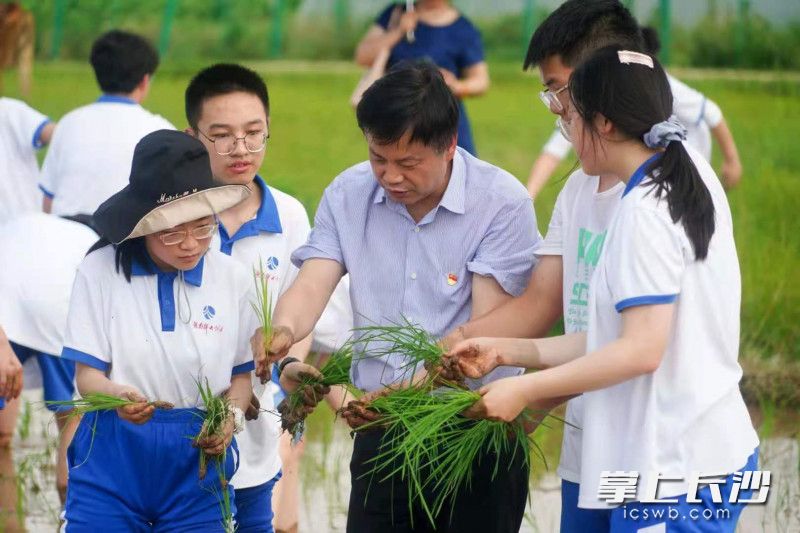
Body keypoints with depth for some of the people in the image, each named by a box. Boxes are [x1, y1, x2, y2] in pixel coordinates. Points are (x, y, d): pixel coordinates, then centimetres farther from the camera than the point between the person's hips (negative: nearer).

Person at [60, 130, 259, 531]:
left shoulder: (232, 279, 2)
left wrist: (232, 416, -10)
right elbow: (87, 373, -5)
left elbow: (241, 374, 11)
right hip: (113, 456, -1)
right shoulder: (100, 271, -4)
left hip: (199, 458, 1)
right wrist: (118, 395, -26)